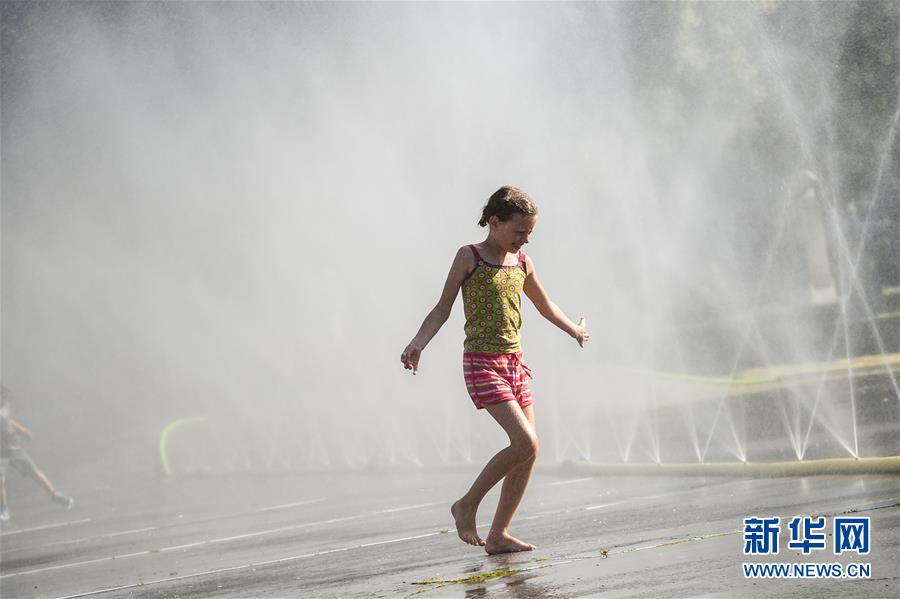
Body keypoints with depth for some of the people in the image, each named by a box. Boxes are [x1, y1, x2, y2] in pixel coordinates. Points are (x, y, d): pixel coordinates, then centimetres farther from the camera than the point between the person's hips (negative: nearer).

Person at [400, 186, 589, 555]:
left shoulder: (521, 262, 11)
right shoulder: (469, 257, -5)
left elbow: (545, 306, 29)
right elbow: (443, 309, -5)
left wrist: (575, 330, 43)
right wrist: (417, 343, -20)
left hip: (515, 362, 7)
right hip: (482, 362, -7)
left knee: (528, 453, 0)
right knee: (525, 442, -18)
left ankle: (499, 535, 8)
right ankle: (467, 505, -3)